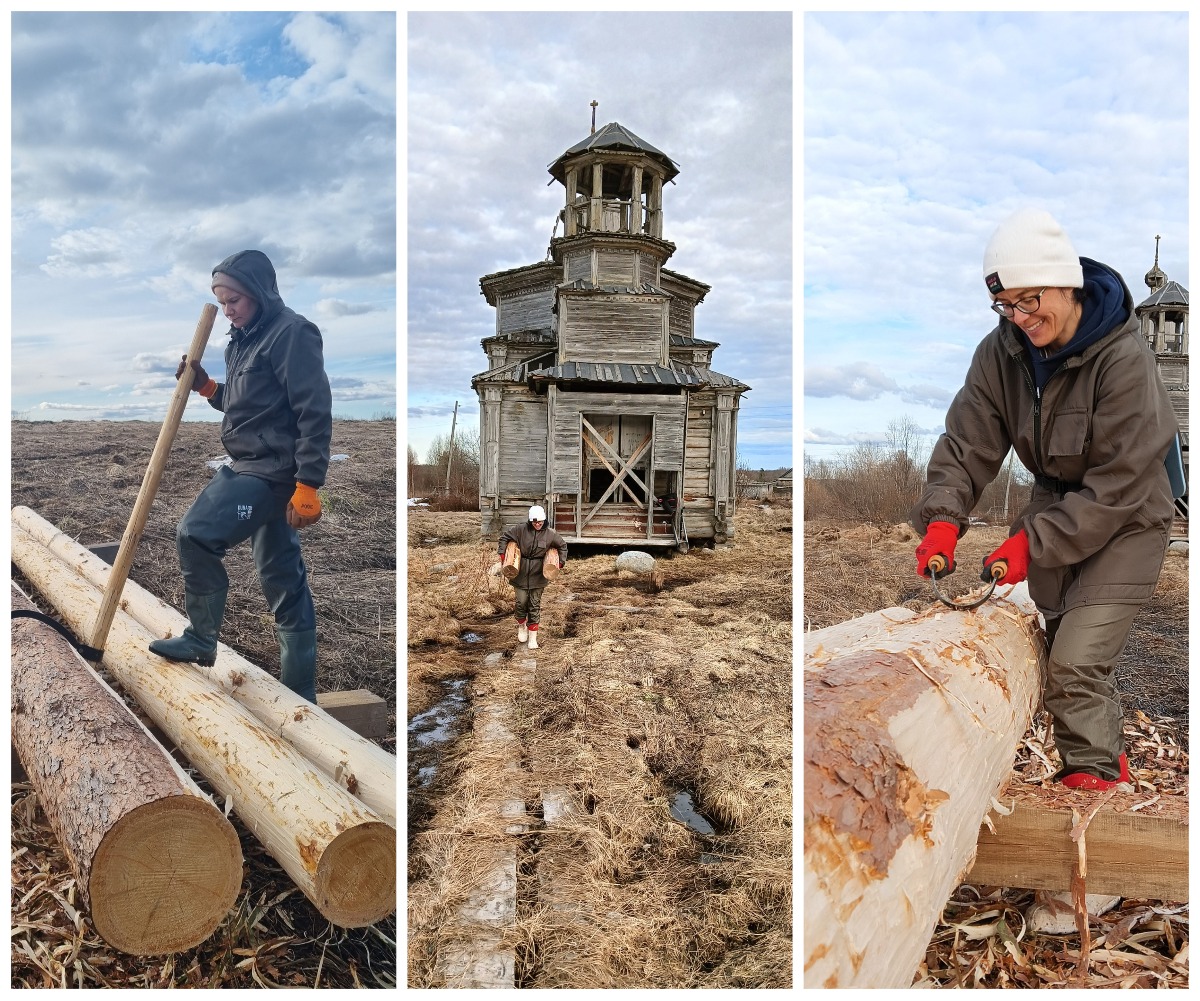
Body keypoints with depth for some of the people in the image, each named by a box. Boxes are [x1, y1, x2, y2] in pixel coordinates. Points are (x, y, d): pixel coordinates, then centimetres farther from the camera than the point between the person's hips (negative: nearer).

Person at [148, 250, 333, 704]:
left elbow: (315, 413, -19)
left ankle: (200, 640, 6)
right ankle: (299, 695, 18)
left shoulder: (292, 333, -12)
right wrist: (207, 387, 7)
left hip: (272, 470, -10)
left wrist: (308, 486, -23)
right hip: (251, 466, 10)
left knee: (195, 534, -14)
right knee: (281, 578, 10)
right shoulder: (244, 338, 16)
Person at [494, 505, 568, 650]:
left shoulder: (550, 534, -6)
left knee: (535, 605, 5)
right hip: (521, 573, -1)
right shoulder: (520, 529, -10)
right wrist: (500, 559, -7)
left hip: (538, 574, 1)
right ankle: (521, 626, 30)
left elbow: (562, 546, 10)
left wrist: (560, 563, 1)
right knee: (521, 602, 1)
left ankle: (533, 637, 13)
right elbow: (504, 538, -1)